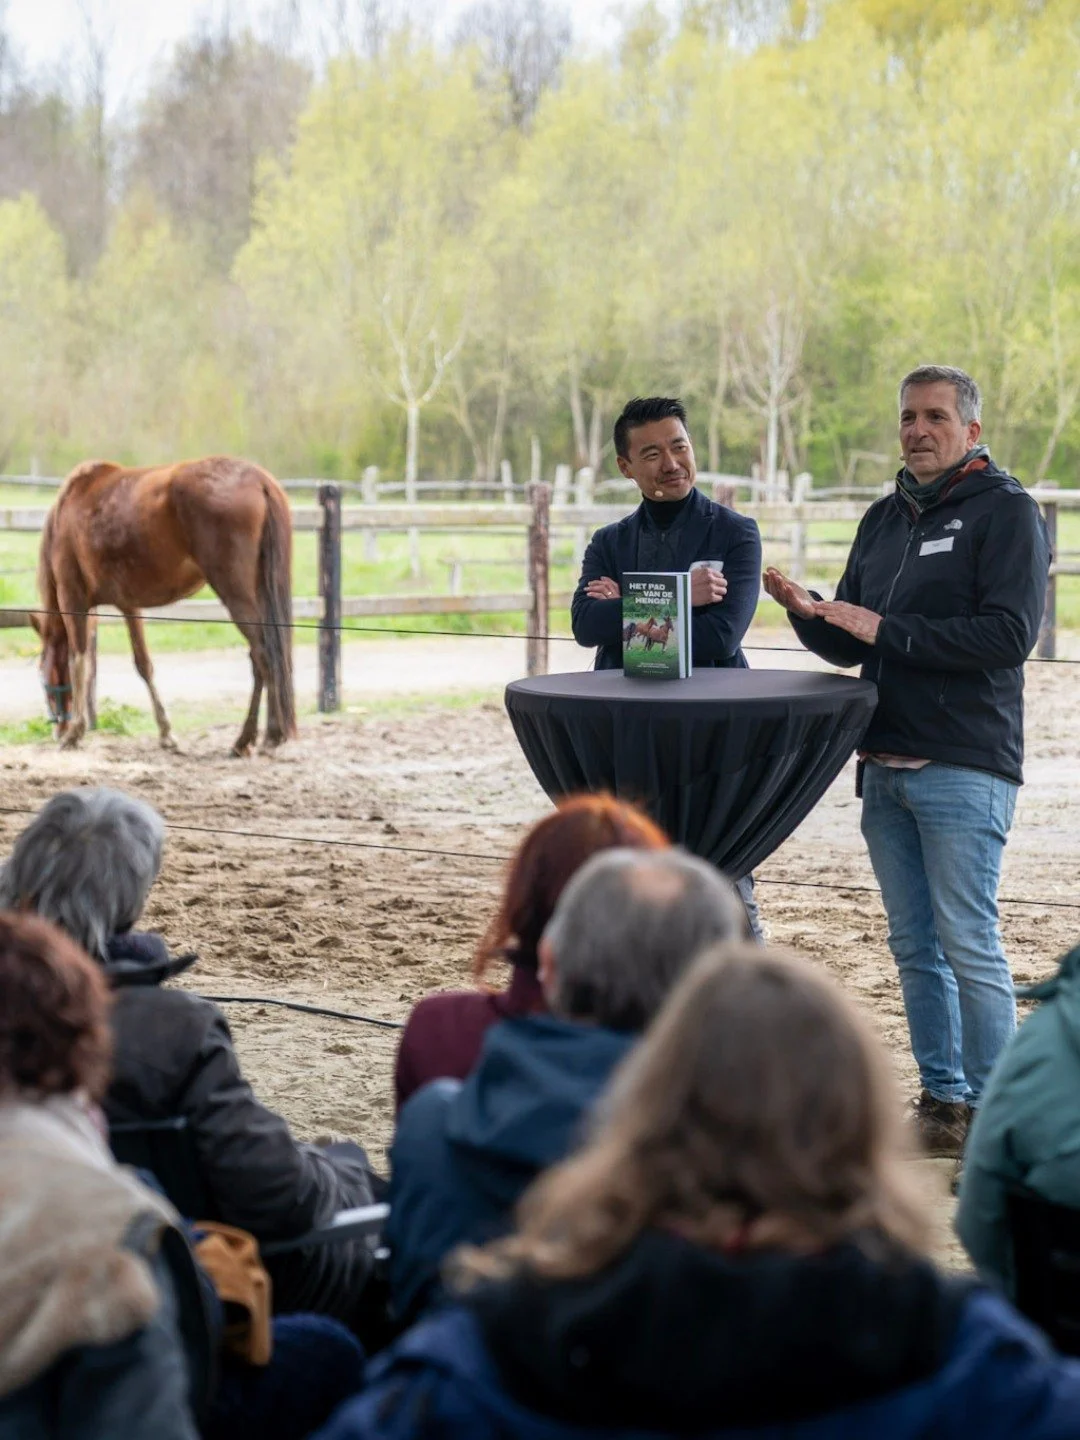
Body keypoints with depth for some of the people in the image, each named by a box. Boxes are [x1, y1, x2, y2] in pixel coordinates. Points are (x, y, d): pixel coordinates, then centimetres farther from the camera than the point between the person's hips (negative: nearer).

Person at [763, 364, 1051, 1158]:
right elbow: (850, 647, 19)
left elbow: (1009, 634, -17)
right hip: (885, 765, 7)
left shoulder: (1006, 510, -5)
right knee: (914, 945, 11)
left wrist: (886, 631, -18)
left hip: (966, 766, -7)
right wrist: (808, 612, -3)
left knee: (969, 944, -6)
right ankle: (941, 1099, 20)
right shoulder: (885, 519, 17)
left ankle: (992, 1113, 2)